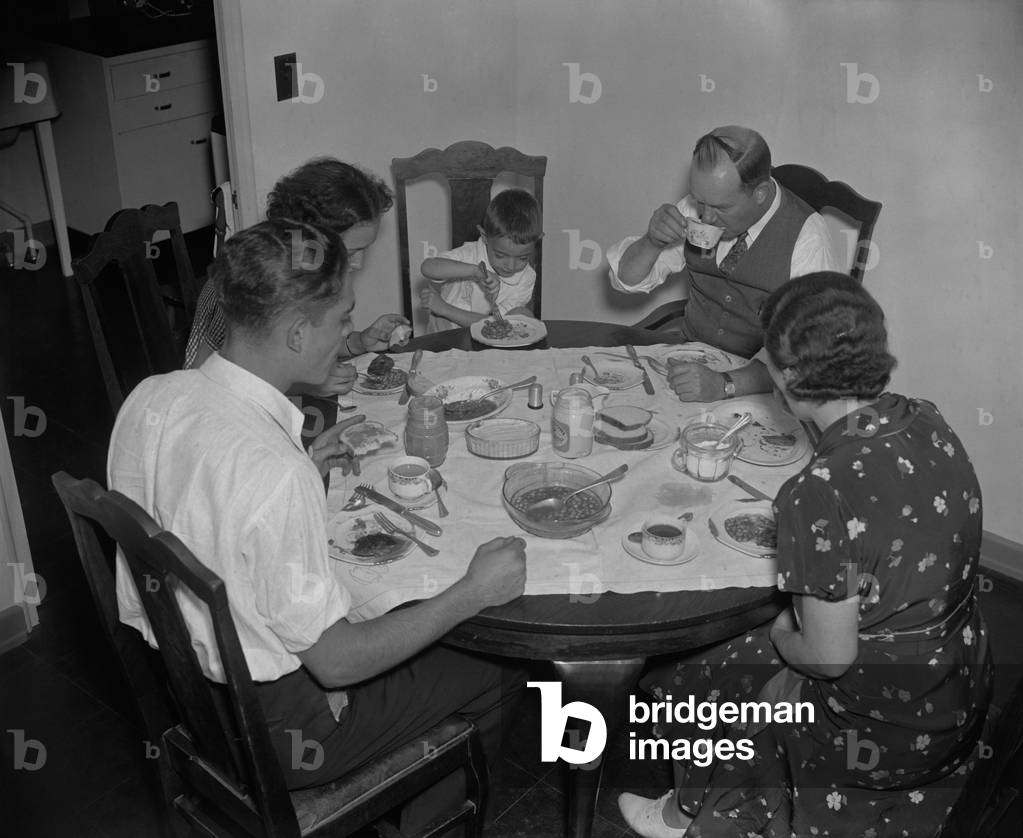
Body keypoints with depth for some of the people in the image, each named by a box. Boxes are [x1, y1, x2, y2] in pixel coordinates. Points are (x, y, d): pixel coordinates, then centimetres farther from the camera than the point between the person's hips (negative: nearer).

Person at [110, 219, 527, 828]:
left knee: (397, 617, 27)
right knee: (485, 684, 9)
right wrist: (472, 593, -18)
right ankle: (423, 825, 34)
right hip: (266, 732, -8)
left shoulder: (151, 396, -10)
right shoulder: (275, 474, -35)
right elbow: (335, 662, -26)